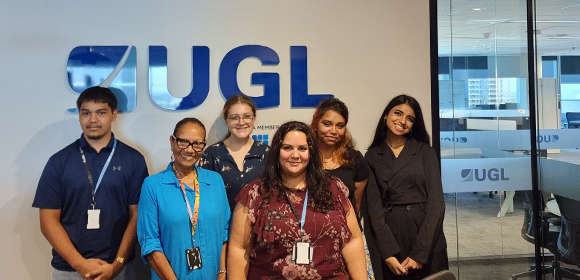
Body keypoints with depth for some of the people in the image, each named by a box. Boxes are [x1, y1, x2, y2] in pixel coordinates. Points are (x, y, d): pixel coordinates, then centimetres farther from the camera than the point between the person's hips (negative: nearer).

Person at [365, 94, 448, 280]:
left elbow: (436, 202, -6)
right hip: (390, 235, 1)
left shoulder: (425, 152, 0)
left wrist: (420, 252, -14)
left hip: (426, 239, 0)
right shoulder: (372, 156, 3)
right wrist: (388, 252, -13)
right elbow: (374, 205, -3)